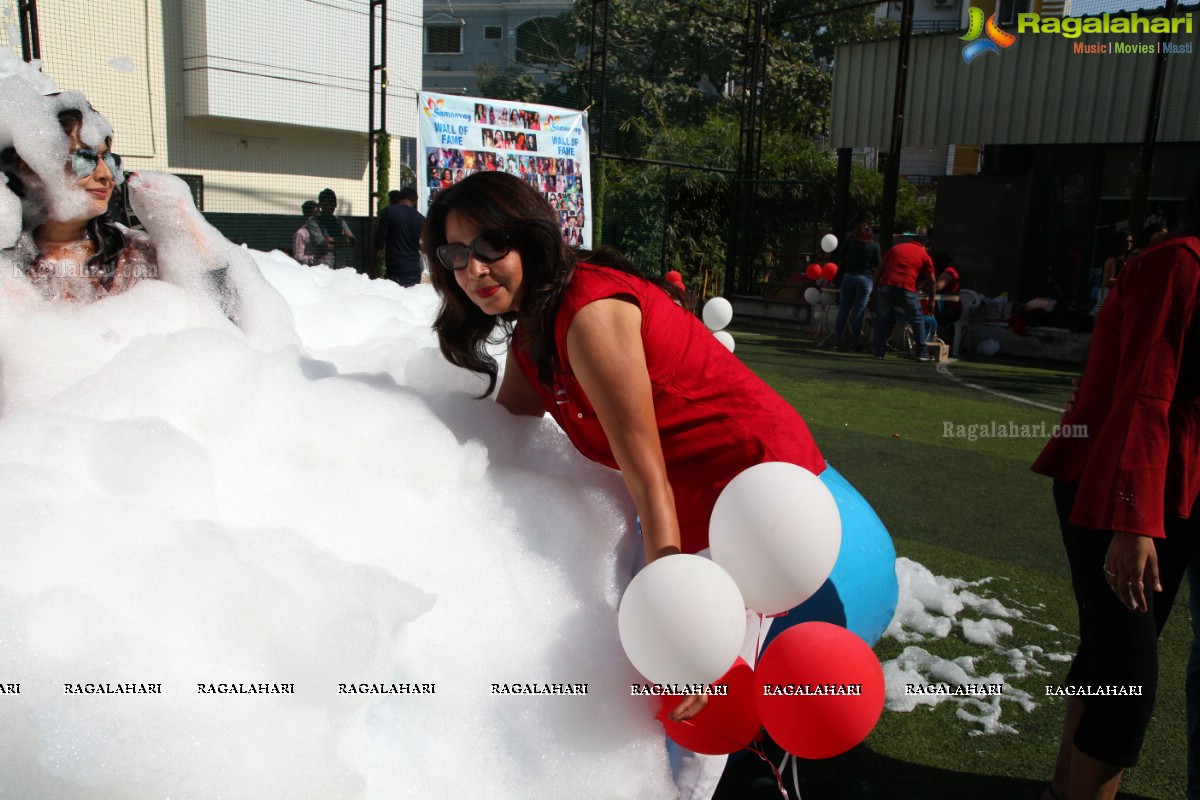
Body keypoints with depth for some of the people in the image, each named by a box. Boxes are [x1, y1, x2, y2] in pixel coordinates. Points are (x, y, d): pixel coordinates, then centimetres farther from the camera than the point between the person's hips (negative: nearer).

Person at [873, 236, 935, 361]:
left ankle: (879, 352, 9)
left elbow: (880, 268, 18)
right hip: (906, 288, -2)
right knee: (917, 320, 11)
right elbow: (931, 280, 13)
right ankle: (922, 353, 9)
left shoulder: (895, 248, 22)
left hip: (886, 285, 2)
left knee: (883, 319, 13)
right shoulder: (924, 256, 15)